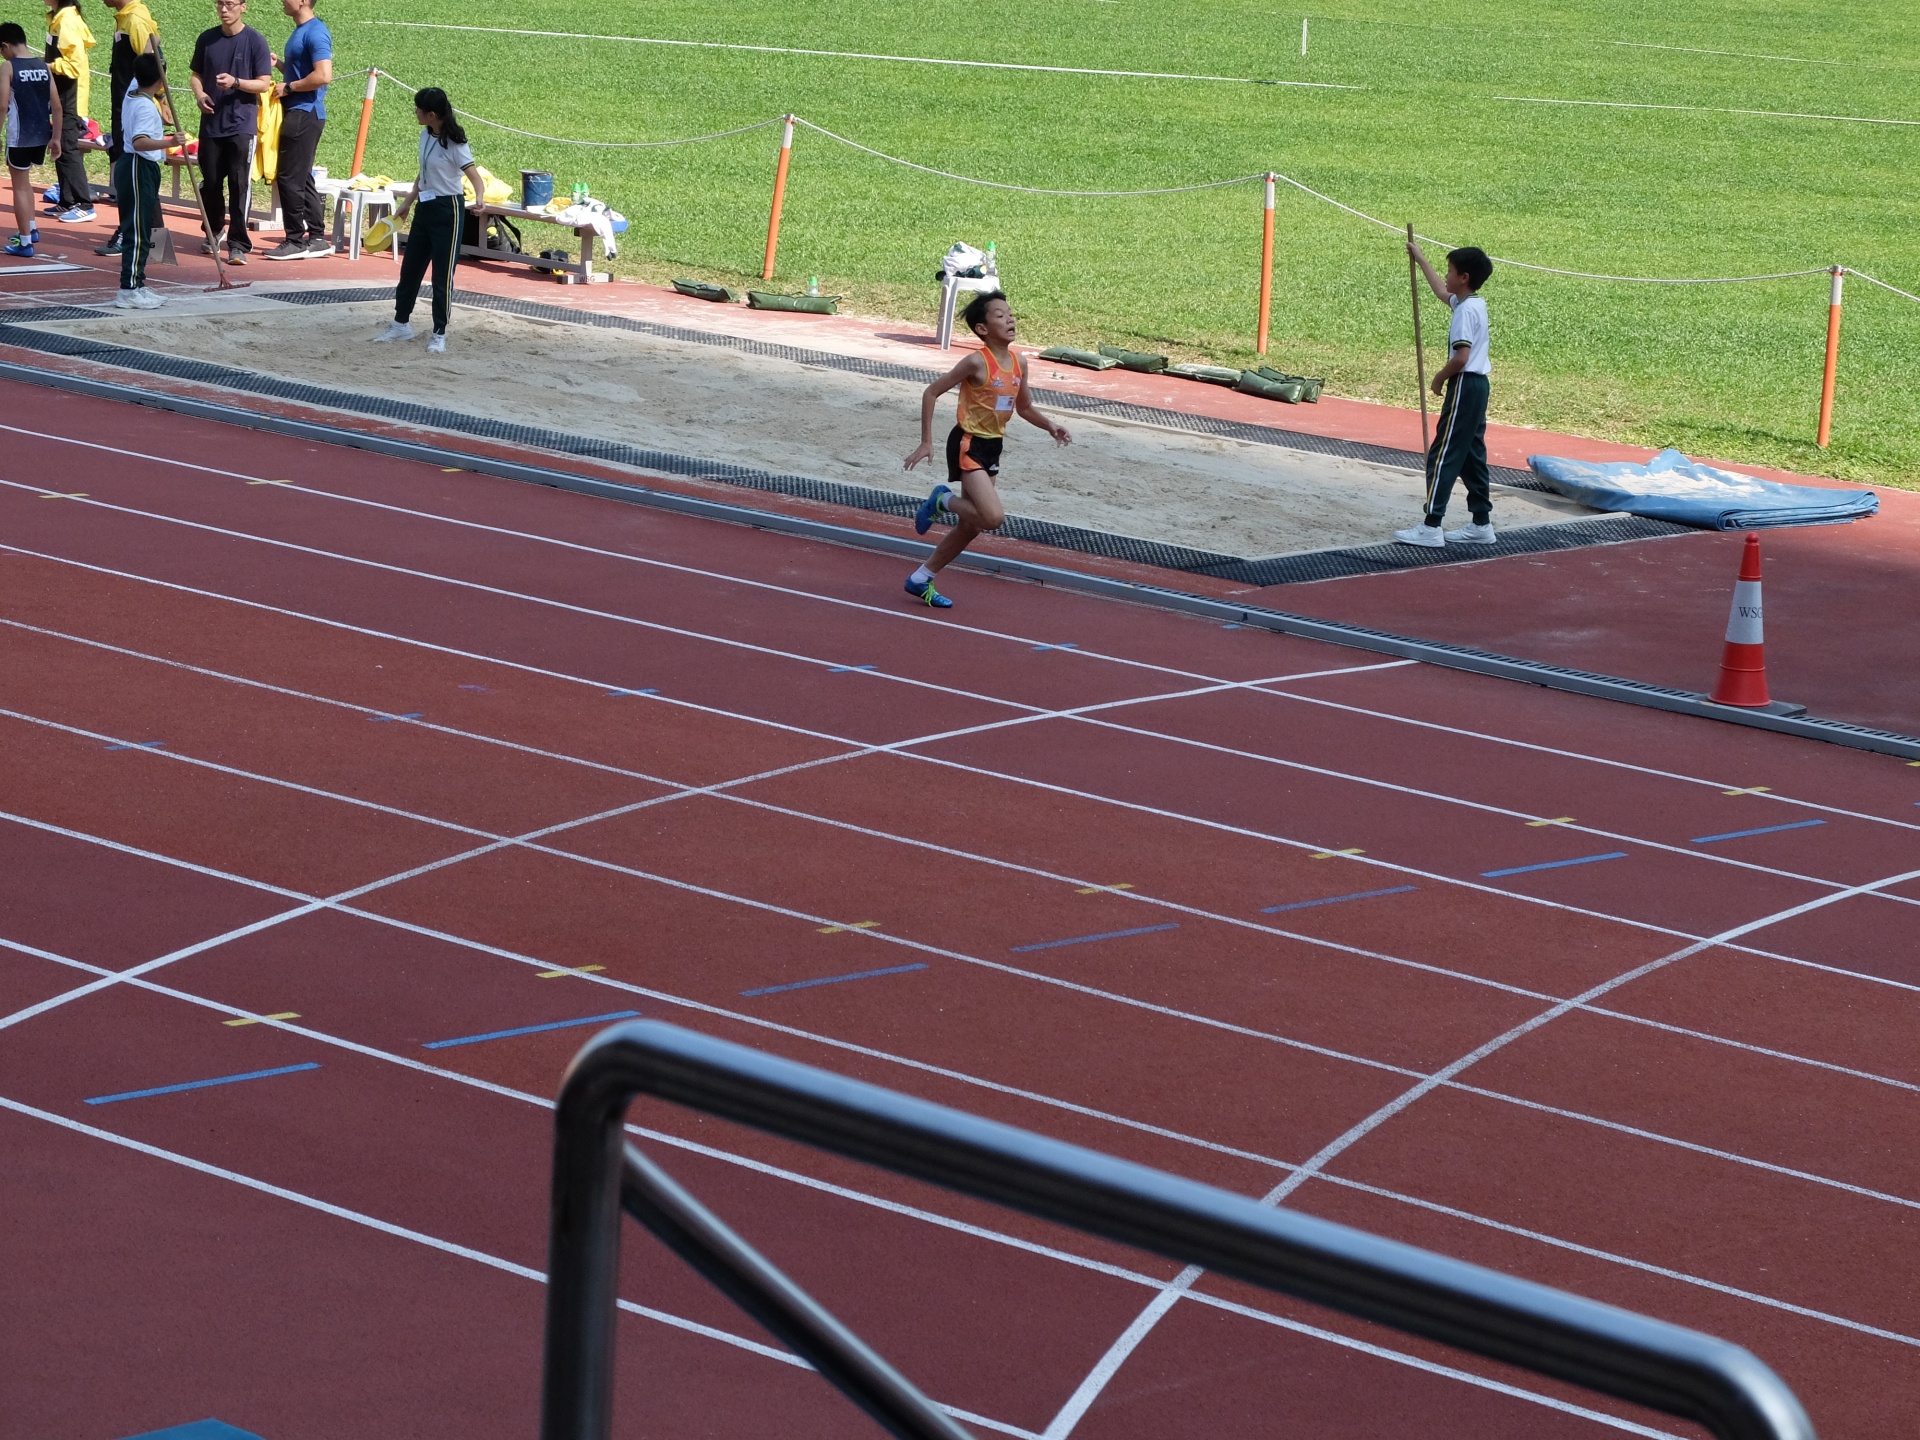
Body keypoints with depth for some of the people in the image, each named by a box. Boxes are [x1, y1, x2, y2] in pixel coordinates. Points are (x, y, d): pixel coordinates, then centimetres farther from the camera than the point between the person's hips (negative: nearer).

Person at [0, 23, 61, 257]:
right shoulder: (44, 67, 5)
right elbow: (57, 107, 5)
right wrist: (56, 138, 12)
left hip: (19, 138, -6)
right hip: (41, 136, 6)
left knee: (20, 186, 5)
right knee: (24, 180, 26)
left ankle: (25, 242, 5)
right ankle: (30, 229, 29)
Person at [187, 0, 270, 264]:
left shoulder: (255, 41, -4)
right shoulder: (207, 39, 7)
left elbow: (264, 84, -5)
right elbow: (197, 74, 17)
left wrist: (236, 82, -21)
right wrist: (200, 94, -4)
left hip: (242, 126, -4)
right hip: (211, 124, 4)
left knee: (239, 185, -8)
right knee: (210, 183, 12)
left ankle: (238, 245, -6)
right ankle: (213, 233, 32)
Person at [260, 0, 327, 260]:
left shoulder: (315, 33, -16)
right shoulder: (300, 31, 15)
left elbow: (323, 75, -25)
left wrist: (288, 88, -16)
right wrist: (280, 63, 9)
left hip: (304, 114, -10)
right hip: (298, 113, 10)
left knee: (290, 178, -7)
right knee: (302, 178, 12)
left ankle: (296, 241, -1)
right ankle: (317, 238, 16)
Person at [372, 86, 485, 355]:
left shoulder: (454, 144, -18)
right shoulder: (426, 136, 5)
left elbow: (475, 177, -24)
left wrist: (479, 199, -45)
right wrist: (407, 202, 23)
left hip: (447, 211, -8)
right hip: (426, 209, 8)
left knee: (443, 275, -2)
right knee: (410, 268, 15)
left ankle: (439, 334, 7)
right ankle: (401, 324, 28)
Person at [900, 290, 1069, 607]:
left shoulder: (1018, 364, 3)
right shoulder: (977, 363, -18)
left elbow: (1025, 408, 18)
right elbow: (931, 393, -12)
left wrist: (1049, 426, -2)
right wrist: (926, 442, -14)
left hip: (992, 447, 8)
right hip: (968, 445, -8)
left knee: (972, 525, 14)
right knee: (994, 517, -23)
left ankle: (921, 579, 27)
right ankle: (944, 500, 5)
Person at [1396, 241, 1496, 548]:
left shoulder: (1465, 310, -18)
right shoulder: (1475, 303, 11)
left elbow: (1460, 357, -26)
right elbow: (1441, 291, 32)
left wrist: (1439, 379, -9)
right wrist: (1421, 259, 40)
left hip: (1464, 385, -10)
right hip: (1478, 385, 10)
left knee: (1442, 456, -9)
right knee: (1472, 457, 14)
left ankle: (1431, 528, -12)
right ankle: (1482, 524, 17)